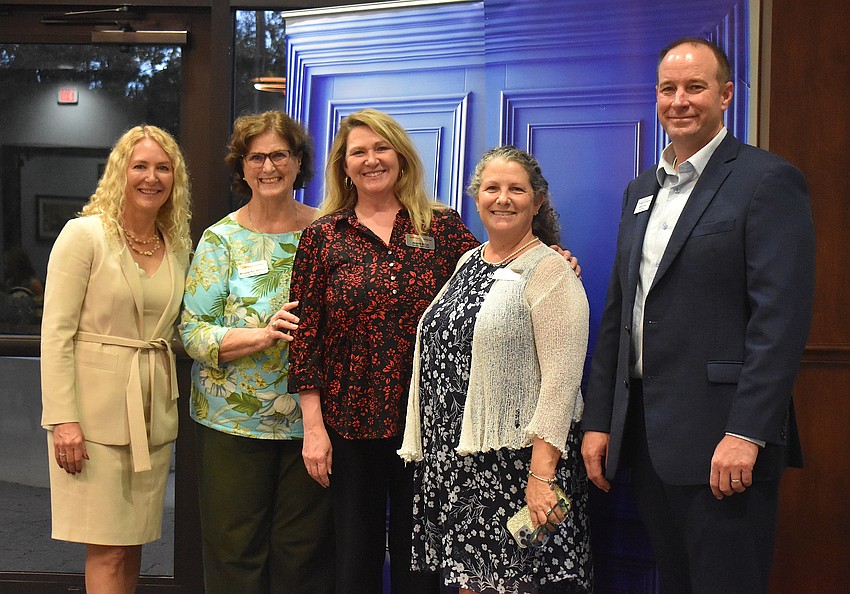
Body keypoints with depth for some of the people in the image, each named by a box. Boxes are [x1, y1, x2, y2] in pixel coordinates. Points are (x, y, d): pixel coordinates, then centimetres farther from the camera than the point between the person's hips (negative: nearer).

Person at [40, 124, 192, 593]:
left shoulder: (179, 245, 9)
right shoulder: (84, 234, -7)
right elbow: (56, 332, -10)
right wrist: (63, 419, -16)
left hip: (154, 410, 5)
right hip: (97, 411, -5)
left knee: (133, 542, 11)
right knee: (107, 551, -2)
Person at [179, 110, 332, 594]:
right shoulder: (222, 239, 1)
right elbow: (192, 331, -6)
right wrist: (263, 336, -20)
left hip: (310, 420, 1)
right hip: (235, 422, -1)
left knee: (304, 552, 8)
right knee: (235, 552, 5)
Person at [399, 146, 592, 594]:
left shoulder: (549, 271, -8)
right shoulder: (468, 263, 13)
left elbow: (561, 379, -15)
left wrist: (541, 474, -21)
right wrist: (427, 449, 14)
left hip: (513, 459, -6)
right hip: (451, 458, 6)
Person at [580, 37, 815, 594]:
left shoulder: (768, 181, -7)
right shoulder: (641, 190, 16)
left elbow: (782, 317, -15)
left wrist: (746, 433, -21)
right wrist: (598, 420, 12)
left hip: (722, 440, -7)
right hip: (645, 432, 7)